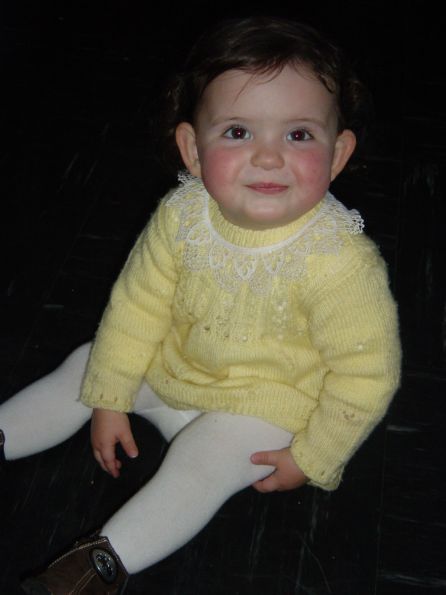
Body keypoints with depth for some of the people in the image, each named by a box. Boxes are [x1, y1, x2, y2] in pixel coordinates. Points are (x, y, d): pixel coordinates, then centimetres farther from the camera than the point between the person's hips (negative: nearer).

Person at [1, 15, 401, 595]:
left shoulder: (342, 263, -33)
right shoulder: (181, 216, -20)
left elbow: (365, 377, -22)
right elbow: (138, 304, -7)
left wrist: (312, 458, -13)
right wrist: (109, 400, -2)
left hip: (263, 404, -5)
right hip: (170, 367, 5)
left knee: (199, 463, -23)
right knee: (81, 372, 7)